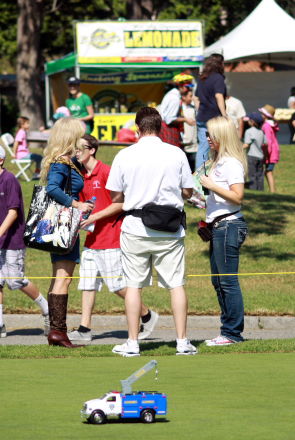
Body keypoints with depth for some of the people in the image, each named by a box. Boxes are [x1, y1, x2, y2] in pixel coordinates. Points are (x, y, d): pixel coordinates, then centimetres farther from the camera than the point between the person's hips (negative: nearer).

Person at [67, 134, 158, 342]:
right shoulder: (82, 176, 12)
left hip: (110, 239, -8)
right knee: (87, 283, 2)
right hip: (91, 239, 8)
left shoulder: (106, 172, -11)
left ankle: (147, 316, 14)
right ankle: (84, 329, 1)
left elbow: (120, 204, -13)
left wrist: (95, 217, -17)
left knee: (117, 284, -4)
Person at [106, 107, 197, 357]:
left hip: (135, 228, 0)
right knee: (176, 284, 5)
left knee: (134, 285, 5)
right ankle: (182, 342, 3)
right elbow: (187, 192, 5)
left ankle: (132, 343, 6)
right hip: (170, 231, 0)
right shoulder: (176, 154, -1)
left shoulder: (124, 156, -2)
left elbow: (115, 196, 2)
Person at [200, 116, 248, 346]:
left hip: (229, 226, -10)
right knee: (218, 281, 12)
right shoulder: (219, 162, 17)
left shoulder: (232, 164, -13)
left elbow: (237, 197, -21)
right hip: (219, 227, 10)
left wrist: (212, 185, -22)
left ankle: (233, 333, -4)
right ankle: (229, 329, 17)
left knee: (228, 281, -7)